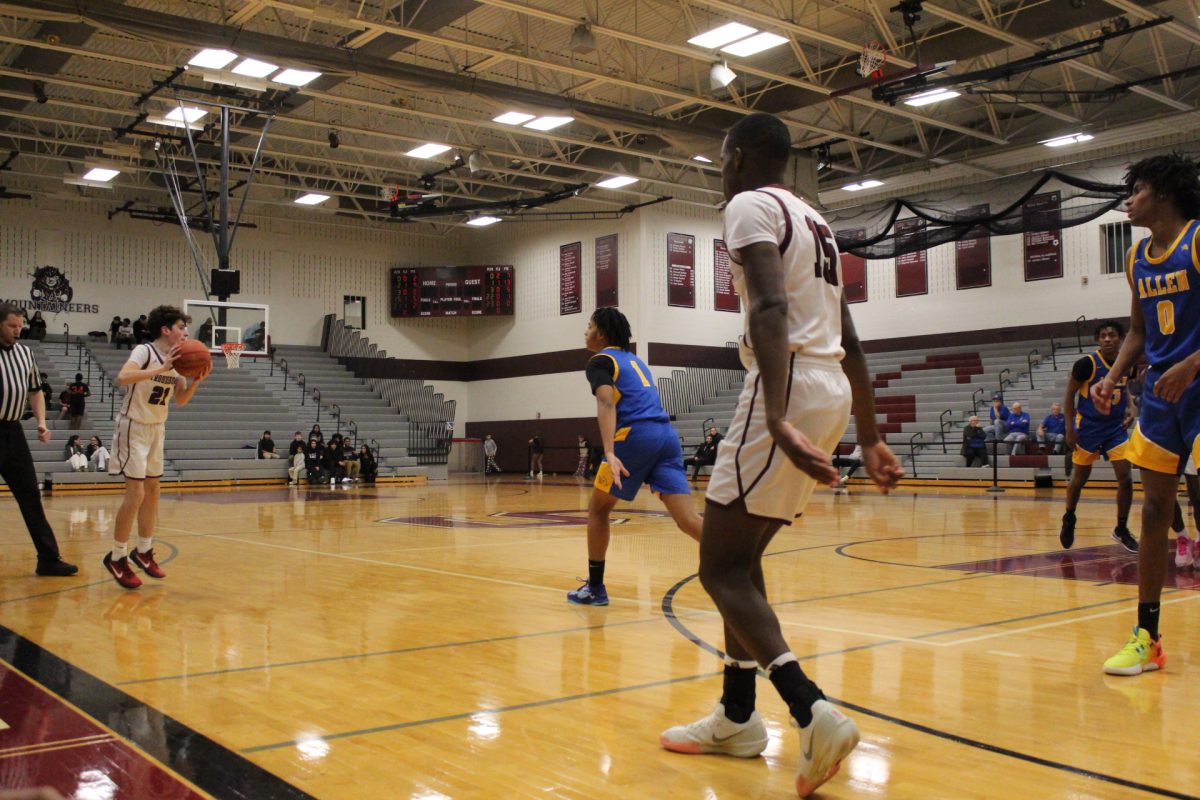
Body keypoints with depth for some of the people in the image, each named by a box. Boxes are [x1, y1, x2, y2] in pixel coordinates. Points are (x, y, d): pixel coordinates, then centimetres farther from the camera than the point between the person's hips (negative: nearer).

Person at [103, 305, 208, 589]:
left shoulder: (180, 359, 3)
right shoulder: (144, 351, -18)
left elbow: (180, 399, 7)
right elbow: (123, 377, -37)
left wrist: (196, 381, -9)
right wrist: (162, 368, -40)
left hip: (157, 428, 8)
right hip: (133, 427, -8)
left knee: (152, 490, 11)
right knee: (136, 494, -11)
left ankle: (144, 552, 23)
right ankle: (117, 557, 2)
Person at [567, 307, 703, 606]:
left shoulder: (600, 360, 5)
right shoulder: (634, 359, 29)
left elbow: (606, 404, -13)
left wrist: (609, 453, -26)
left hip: (636, 436, -6)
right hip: (666, 435, 7)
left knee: (598, 509, 12)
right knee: (688, 519, -4)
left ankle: (595, 588, 16)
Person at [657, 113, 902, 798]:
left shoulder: (751, 205, -3)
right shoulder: (815, 222, 25)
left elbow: (770, 309, -22)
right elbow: (851, 343, 24)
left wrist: (777, 418, -33)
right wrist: (871, 440, 25)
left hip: (790, 383, -9)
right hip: (832, 389, 9)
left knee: (720, 569, -5)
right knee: (742, 553, 19)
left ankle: (813, 712, -20)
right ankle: (737, 717, 26)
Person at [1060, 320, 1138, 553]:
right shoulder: (1087, 363, -15)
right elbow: (1069, 395, -8)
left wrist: (1130, 408, -2)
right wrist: (1070, 429, -12)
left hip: (1115, 428, 4)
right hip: (1088, 428, -3)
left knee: (1126, 479, -5)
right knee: (1079, 479, 9)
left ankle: (1122, 529, 12)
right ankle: (1068, 520, 33)